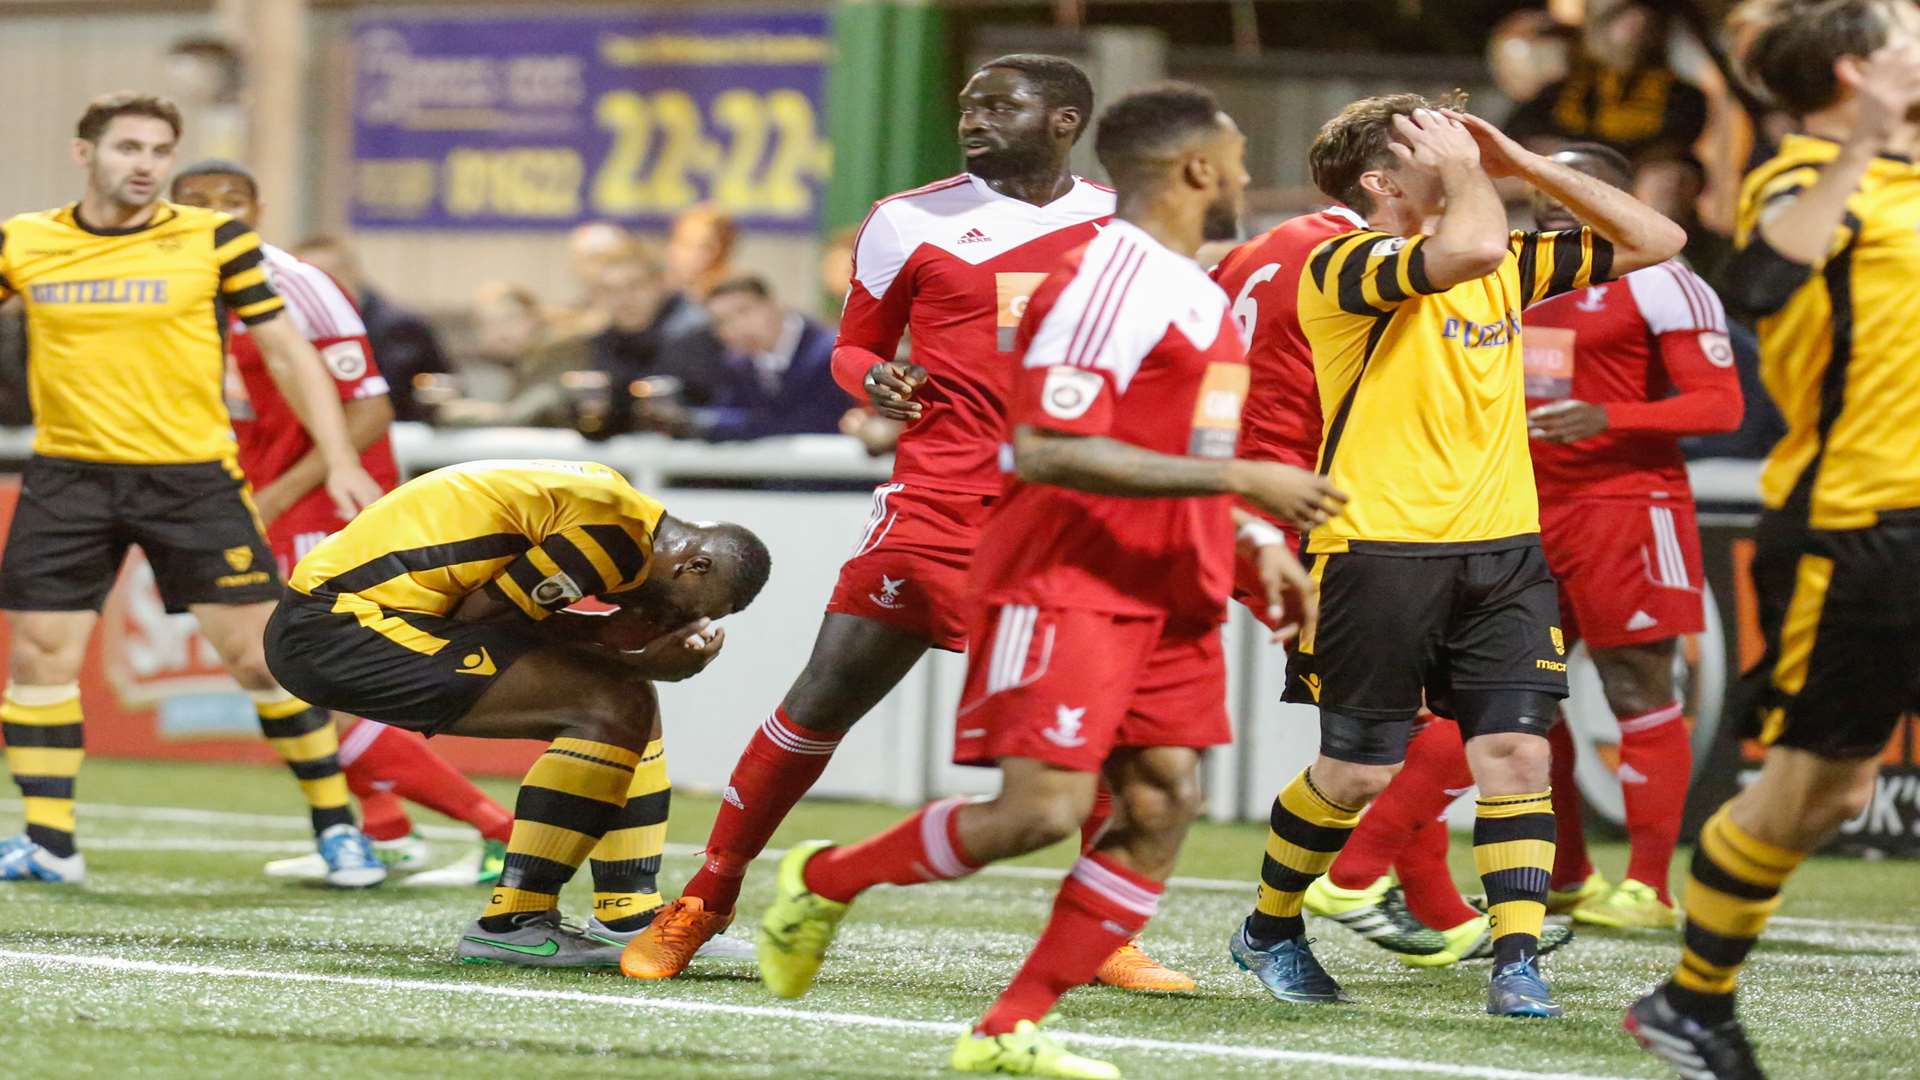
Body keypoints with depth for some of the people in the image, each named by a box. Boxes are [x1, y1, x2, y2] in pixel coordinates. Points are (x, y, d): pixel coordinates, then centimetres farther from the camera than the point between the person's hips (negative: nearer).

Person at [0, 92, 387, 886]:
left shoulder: (213, 240, -2)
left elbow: (286, 351, 3)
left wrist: (339, 461, -1)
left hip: (191, 474, -2)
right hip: (68, 475, 2)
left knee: (260, 653, -5)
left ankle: (336, 824, 8)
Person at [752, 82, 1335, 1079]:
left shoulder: (1197, 292, 16)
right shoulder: (1107, 281, -17)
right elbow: (1049, 451, -26)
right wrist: (1240, 480, -25)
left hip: (1165, 597, 10)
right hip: (1067, 587, -10)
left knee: (1162, 806, -1)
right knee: (1042, 811, -14)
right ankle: (826, 878, 10)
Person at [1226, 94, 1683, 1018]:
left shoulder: (1508, 265, 14)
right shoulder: (1343, 268, -9)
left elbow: (1655, 241, 16)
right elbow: (1467, 248, -29)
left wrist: (1524, 165, 9)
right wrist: (1468, 172, -9)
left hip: (1502, 554, 5)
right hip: (1378, 553, -5)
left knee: (1515, 750, -9)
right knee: (1356, 772, 3)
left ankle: (1517, 962, -8)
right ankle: (1269, 930, 26)